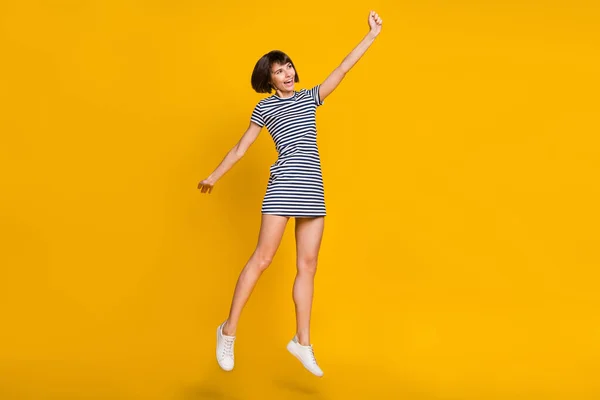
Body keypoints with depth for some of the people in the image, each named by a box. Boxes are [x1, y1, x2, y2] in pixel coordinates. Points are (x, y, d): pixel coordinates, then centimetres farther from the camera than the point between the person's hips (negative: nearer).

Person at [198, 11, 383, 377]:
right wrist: (214, 177, 13)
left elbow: (343, 69, 14)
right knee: (264, 256, -9)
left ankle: (303, 342, 9)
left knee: (308, 265, 3)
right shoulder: (265, 108, 9)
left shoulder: (310, 97, 18)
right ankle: (229, 330, 2)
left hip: (313, 188, 4)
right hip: (285, 182, -4)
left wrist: (372, 35, 10)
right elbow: (241, 148, 12)